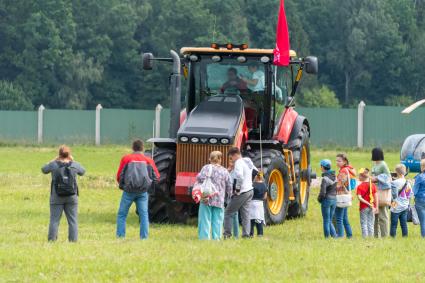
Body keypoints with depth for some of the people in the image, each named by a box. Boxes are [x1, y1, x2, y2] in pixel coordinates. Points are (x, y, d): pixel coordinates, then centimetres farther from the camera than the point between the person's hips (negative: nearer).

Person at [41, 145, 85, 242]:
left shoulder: (54, 165, -7)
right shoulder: (74, 165, -3)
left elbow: (44, 170, 10)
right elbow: (82, 171, 16)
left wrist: (54, 160, 13)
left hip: (57, 198, -1)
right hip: (72, 197, 1)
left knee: (54, 220, 3)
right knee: (73, 220, 6)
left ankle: (52, 240, 2)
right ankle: (73, 240, 3)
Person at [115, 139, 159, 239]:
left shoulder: (126, 158, 4)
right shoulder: (148, 160, 9)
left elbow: (119, 176, 1)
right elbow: (156, 176, 7)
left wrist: (122, 185, 19)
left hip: (129, 191, -1)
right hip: (143, 192, 1)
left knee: (122, 215, 7)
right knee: (144, 215, 5)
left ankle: (120, 236, 2)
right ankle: (144, 236, -3)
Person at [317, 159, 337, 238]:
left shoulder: (325, 178, -16)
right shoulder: (334, 176, 6)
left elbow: (323, 192, -19)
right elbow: (336, 188, 11)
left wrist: (319, 199, -2)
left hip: (327, 200, -7)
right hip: (334, 199, 7)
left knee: (326, 221, 2)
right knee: (330, 221, 14)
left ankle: (327, 237, 4)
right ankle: (334, 235, 4)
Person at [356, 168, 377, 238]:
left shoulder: (360, 187, -10)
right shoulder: (373, 185, 0)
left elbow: (359, 197, -19)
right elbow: (375, 197, 1)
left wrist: (367, 203, -15)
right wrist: (376, 206, 6)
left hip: (363, 207, -3)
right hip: (372, 207, 3)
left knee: (364, 223, 3)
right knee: (370, 223, 10)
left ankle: (365, 237, -2)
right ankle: (371, 236, 10)